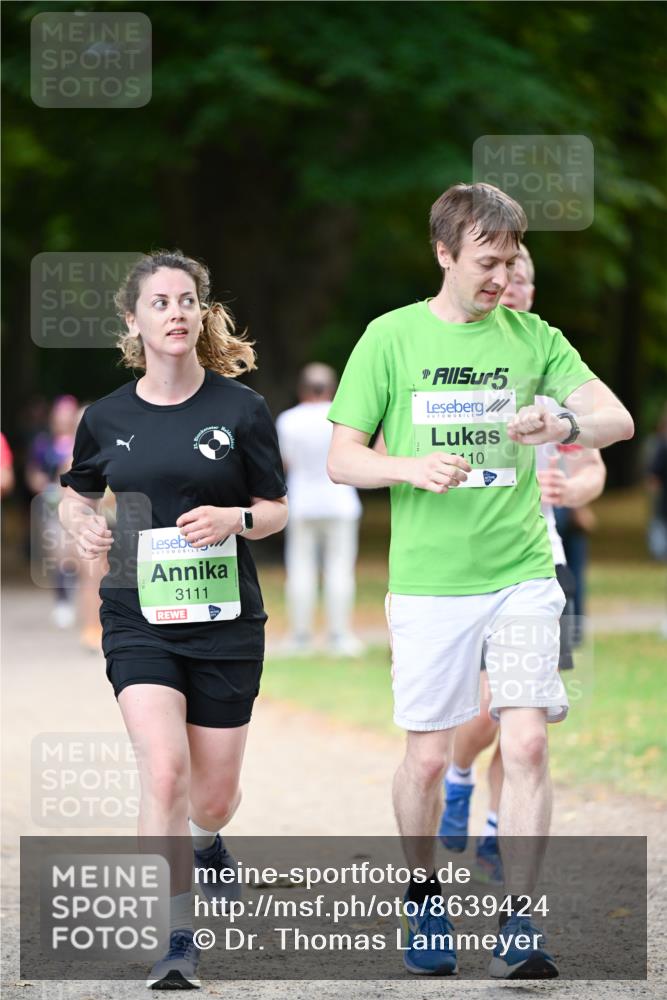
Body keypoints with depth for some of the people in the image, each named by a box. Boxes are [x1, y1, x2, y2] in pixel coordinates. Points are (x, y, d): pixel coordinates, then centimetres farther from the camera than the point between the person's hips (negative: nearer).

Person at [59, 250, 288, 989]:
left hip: (224, 620, 0)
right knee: (163, 769, -20)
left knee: (213, 794, 10)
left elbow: (276, 509, 6)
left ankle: (206, 842, 49)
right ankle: (177, 943, -13)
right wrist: (83, 527, -4)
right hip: (138, 618, 0)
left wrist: (235, 519, -16)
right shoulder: (107, 418, 2)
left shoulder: (241, 409, -2)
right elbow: (75, 494, 19)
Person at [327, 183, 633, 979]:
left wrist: (565, 424, -21)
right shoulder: (391, 338, 1)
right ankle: (423, 898, 27)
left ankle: (517, 929, -7)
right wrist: (411, 468, -18)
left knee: (526, 742, -10)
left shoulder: (532, 338, 7)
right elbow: (341, 459, 2)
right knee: (428, 755, 4)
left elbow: (618, 419, 1)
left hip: (521, 574, 1)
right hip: (429, 581, -1)